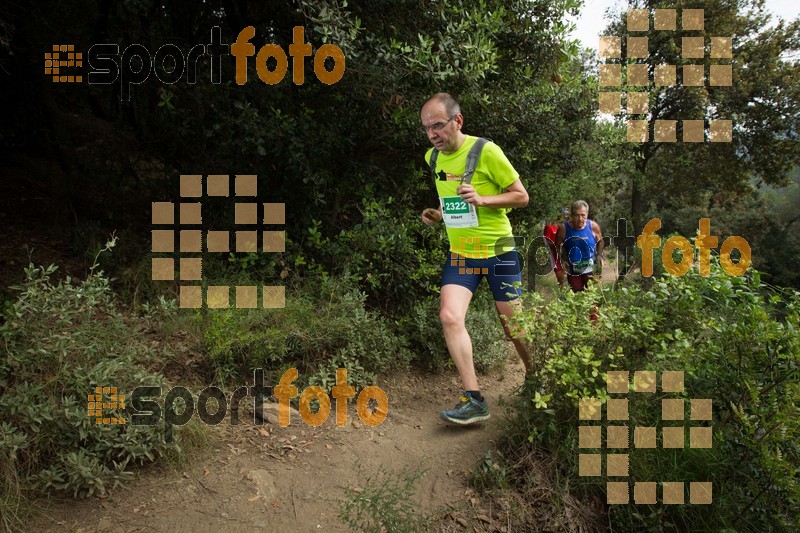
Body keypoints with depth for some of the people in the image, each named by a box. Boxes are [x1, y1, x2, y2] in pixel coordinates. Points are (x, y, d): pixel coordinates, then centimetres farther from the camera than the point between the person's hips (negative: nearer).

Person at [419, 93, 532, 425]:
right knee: (449, 316, -17)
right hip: (460, 253, 4)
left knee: (513, 326, 6)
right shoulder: (432, 157, 5)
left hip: (498, 252, -4)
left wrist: (482, 199, -24)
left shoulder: (486, 151, -13)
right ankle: (474, 400, -8)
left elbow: (521, 197, -8)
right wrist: (438, 215, 0)